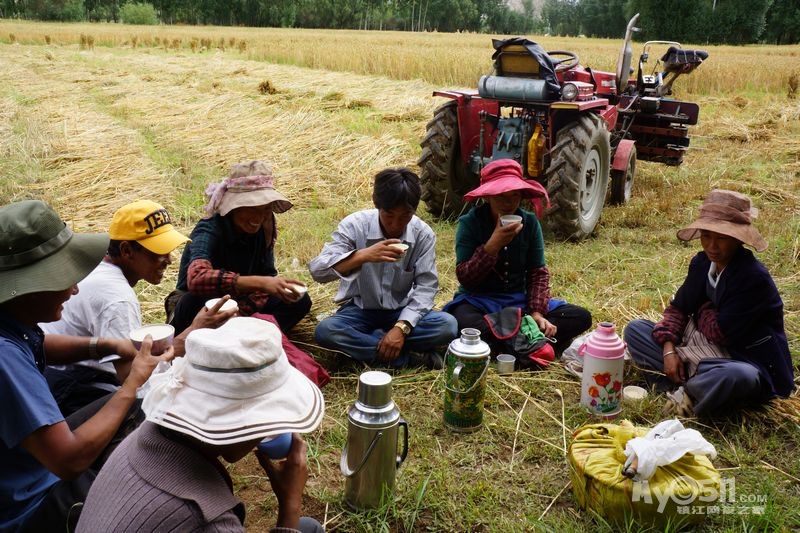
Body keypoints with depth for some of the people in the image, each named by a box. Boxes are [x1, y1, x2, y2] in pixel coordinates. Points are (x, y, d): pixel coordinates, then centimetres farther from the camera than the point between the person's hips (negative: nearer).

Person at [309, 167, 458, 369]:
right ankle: (411, 357, -24)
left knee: (447, 325, -25)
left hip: (402, 311, 1)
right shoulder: (354, 225, -17)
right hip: (360, 309, 0)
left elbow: (426, 286, -13)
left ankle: (369, 340, -15)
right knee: (325, 331, -32)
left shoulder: (423, 234, -12)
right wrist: (363, 255, -41)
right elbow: (317, 270, -26)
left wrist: (401, 327, -27)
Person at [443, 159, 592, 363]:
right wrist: (493, 245, -28)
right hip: (479, 300, -4)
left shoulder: (529, 222, -1)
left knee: (581, 317, -15)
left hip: (519, 300, 4)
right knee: (462, 323, -39)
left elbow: (538, 272, 0)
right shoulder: (470, 223, -10)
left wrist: (537, 311, -15)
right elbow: (464, 278, -16)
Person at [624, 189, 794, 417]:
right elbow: (678, 307, 5)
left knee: (736, 377, -44)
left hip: (747, 365, -7)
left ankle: (689, 390, -12)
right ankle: (697, 378, -17)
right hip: (706, 350, 7)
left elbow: (719, 332, -22)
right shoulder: (702, 262, 0)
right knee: (635, 329, -2)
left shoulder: (754, 278, -22)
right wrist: (669, 349, -10)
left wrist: (703, 310, -1)